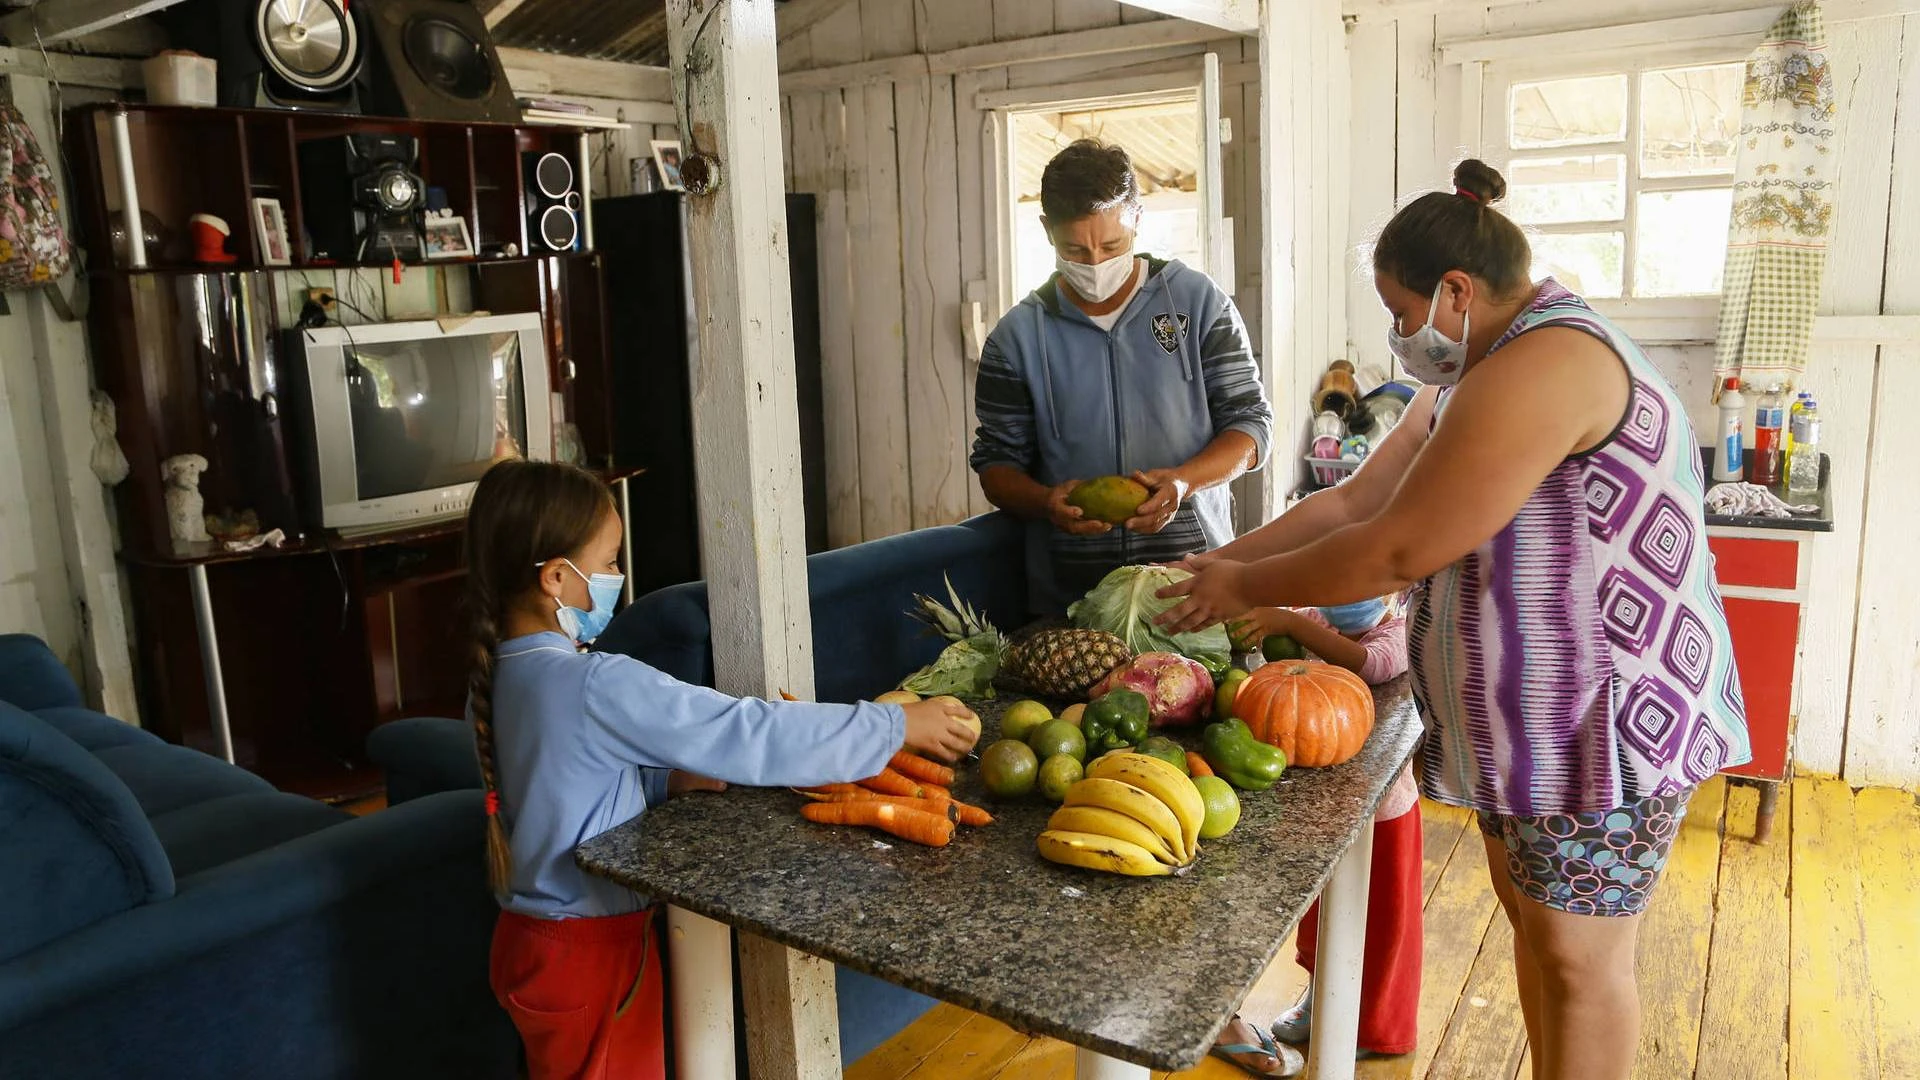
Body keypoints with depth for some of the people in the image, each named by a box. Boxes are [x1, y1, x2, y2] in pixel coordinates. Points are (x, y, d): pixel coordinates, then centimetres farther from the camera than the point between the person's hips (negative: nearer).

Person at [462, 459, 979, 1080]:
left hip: (531, 937, 8)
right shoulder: (597, 686, -28)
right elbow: (751, 734, -28)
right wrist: (899, 725, -21)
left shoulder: (495, 677, -1)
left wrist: (667, 779, -1)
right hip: (591, 953, -8)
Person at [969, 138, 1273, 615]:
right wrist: (1046, 501, -13)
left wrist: (1183, 481, -13)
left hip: (1195, 571, 0)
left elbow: (1251, 421, 5)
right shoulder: (1017, 337, 5)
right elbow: (996, 464, 9)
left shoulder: (1199, 303, 4)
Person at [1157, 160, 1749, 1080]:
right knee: (1531, 918, 20)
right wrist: (1218, 562, 4)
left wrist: (1246, 587, -12)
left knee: (1578, 960, 5)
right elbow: (1352, 503, 10)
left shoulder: (1542, 367, -24)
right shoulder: (1474, 378, 12)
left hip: (1601, 718, -10)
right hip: (1530, 713, 10)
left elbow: (1395, 552, -24)